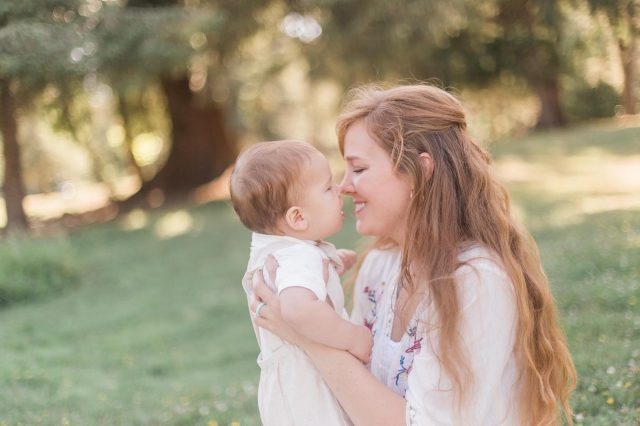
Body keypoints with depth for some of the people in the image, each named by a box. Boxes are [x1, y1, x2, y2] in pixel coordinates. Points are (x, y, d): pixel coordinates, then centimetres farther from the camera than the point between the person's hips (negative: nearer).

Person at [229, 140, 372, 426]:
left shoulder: (273, 249, 4)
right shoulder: (302, 259, -28)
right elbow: (298, 308, -50)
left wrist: (336, 261, 17)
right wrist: (352, 337, -37)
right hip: (308, 402, -10)